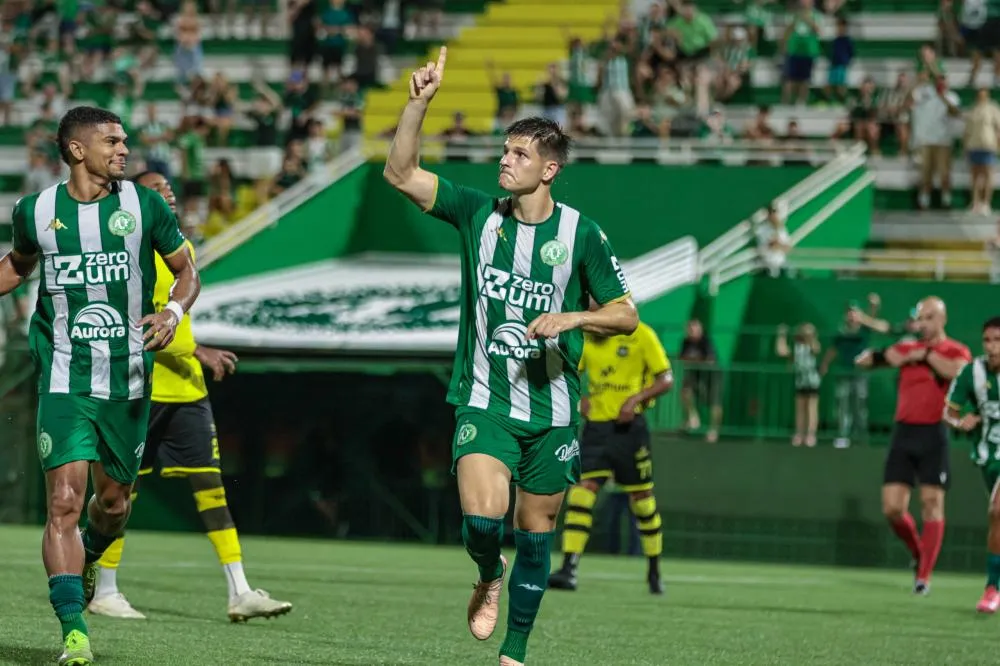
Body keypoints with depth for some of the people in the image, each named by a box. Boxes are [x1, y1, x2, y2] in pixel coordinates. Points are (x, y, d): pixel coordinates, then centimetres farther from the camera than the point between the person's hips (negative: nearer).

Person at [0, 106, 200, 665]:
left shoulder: (144, 206, -1)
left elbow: (187, 271, 8)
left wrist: (174, 313, -11)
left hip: (129, 383, 1)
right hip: (65, 383, -1)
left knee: (114, 502, 12)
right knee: (64, 502, -14)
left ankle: (87, 557, 47)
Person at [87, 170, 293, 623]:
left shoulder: (182, 249, 15)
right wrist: (197, 351, -24)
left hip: (186, 389, 7)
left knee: (210, 483, 0)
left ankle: (240, 593, -4)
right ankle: (105, 592, 13)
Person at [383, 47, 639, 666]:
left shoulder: (581, 234, -3)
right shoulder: (478, 213, 1)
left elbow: (626, 314, 1)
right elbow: (401, 172, -3)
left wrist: (573, 317, -18)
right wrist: (420, 101, -14)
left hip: (552, 410, 0)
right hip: (484, 401, 0)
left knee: (536, 534, 6)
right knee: (483, 516, -20)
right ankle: (489, 576, 15)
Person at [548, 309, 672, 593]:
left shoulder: (640, 335, -6)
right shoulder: (586, 337, 5)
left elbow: (666, 379, -3)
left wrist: (636, 398, -18)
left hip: (628, 427, -3)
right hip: (596, 427, 3)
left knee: (642, 499, 6)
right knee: (582, 492, -11)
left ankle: (654, 572, 23)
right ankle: (569, 570, -15)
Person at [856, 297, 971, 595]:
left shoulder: (956, 351, 2)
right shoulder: (907, 349, 13)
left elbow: (957, 371, -21)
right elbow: (862, 361, 14)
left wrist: (927, 354, -11)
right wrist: (885, 355, -5)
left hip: (933, 434, -4)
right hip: (903, 433, 4)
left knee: (932, 503, -6)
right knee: (892, 508, -1)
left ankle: (924, 575, -1)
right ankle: (918, 553, 25)